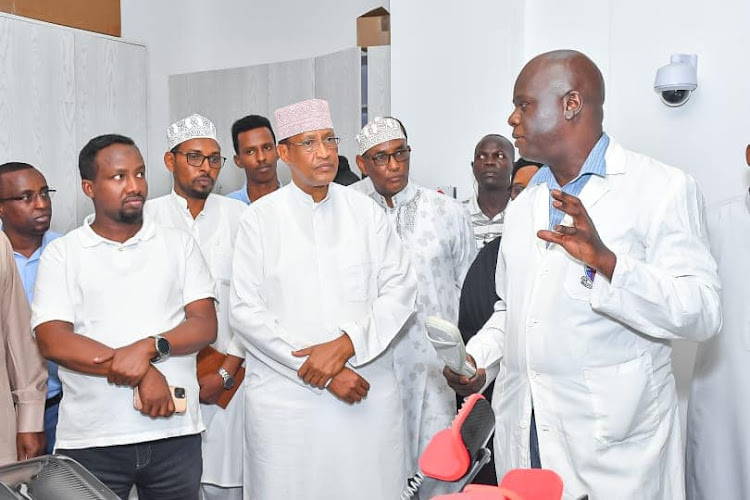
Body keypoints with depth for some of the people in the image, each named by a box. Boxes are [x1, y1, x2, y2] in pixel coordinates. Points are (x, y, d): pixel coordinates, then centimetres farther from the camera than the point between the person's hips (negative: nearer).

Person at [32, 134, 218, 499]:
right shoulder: (61, 253, 4)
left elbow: (206, 326, 0)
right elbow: (52, 341, -7)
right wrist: (141, 374, -14)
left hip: (175, 432, 2)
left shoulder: (178, 244, 8)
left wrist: (150, 346, -18)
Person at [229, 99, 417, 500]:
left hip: (367, 395, 2)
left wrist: (346, 344, -13)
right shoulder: (261, 218, 1)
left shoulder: (365, 211, 7)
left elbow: (400, 289, 1)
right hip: (286, 398, -1)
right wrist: (318, 372, -10)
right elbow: (245, 312, -5)